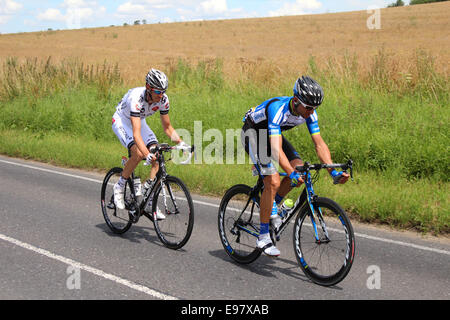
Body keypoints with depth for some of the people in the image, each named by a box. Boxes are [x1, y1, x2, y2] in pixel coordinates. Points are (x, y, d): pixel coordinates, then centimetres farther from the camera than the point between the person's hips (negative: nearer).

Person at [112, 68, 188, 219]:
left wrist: (180, 142, -23)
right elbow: (136, 133, -45)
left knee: (157, 157, -14)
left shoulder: (163, 99, -21)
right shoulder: (136, 98, -38)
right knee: (138, 153, -31)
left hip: (139, 121, 6)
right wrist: (147, 154, -58)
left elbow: (167, 127, -7)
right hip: (121, 121, -6)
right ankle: (119, 186, -7)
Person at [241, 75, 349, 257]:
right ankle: (263, 237, -10)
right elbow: (276, 149, -46)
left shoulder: (309, 112, -18)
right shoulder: (277, 109, -38)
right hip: (253, 133, -7)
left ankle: (272, 206, 9)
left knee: (300, 168, -14)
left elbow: (319, 143, -16)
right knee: (273, 181, -22)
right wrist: (292, 174, -58)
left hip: (272, 133, 7)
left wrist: (333, 172, -28)